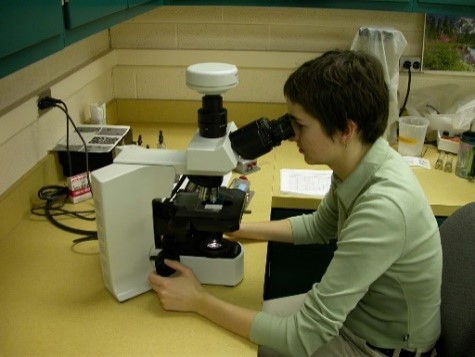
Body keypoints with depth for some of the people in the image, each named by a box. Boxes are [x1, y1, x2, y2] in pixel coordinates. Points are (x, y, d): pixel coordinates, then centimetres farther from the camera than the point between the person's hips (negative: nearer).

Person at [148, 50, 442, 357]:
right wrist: (234, 229, 1)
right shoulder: (361, 161, -10)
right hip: (354, 308, 6)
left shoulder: (384, 207, -37)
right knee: (248, 313, 11)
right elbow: (319, 227, 10)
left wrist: (199, 301, -24)